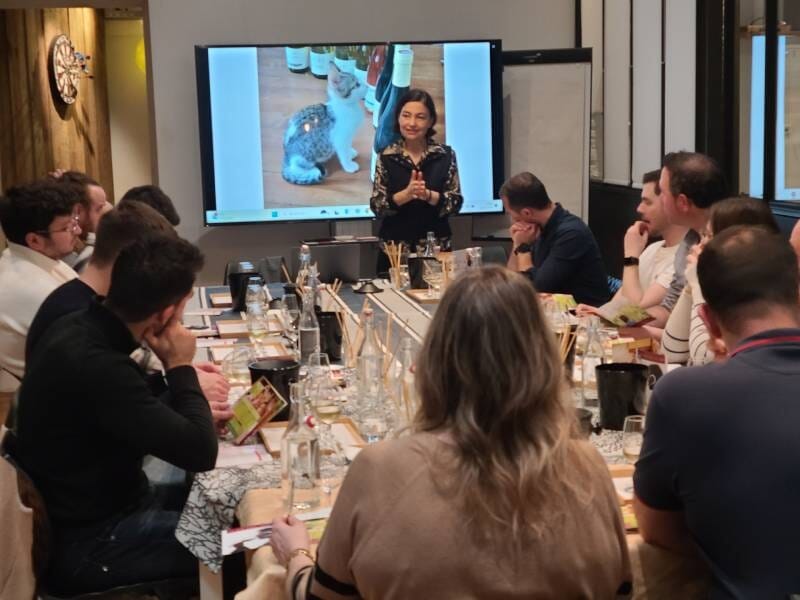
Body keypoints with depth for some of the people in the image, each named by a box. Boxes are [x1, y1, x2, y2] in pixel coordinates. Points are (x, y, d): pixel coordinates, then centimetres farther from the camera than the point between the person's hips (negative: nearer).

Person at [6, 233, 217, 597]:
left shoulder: (79, 329, -1)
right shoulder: (95, 364, -32)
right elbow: (200, 452, -28)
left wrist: (188, 393, 2)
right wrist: (181, 368, -17)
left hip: (100, 503, 9)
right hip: (86, 543, -9)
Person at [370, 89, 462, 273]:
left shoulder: (446, 155, 0)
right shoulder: (386, 157, 0)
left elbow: (456, 202, -3)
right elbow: (376, 206, -5)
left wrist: (427, 195, -20)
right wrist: (406, 194, -20)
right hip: (395, 247, 0)